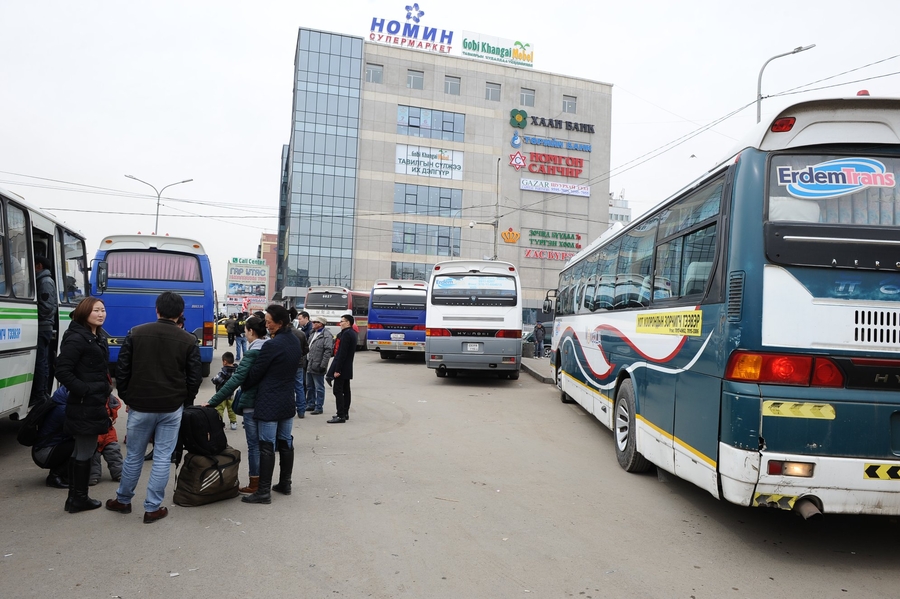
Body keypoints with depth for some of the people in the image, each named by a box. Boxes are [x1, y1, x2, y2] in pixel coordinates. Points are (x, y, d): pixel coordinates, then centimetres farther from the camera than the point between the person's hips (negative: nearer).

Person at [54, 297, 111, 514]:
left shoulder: (100, 336, 11)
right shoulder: (76, 338, -17)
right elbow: (62, 371, -22)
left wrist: (105, 390, 14)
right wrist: (84, 390, -21)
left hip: (95, 403, 10)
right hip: (84, 405, -10)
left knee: (81, 450, 17)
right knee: (86, 451, 0)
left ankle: (76, 497, 29)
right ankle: (79, 499, 13)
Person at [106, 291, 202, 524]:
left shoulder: (136, 333, -2)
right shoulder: (188, 340, -4)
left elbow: (122, 370, 1)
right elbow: (195, 377, -1)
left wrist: (126, 398, 12)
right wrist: (186, 402, 12)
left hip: (140, 406, 1)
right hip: (172, 408, -1)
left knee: (134, 456, 15)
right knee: (162, 457, 6)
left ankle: (123, 500, 32)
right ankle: (153, 508, 11)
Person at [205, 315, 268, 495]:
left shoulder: (253, 353, -17)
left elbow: (236, 379, -22)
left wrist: (213, 401, -19)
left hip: (252, 404, -7)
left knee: (254, 445, 2)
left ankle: (254, 484, 11)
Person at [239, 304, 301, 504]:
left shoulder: (272, 345, -19)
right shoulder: (295, 341, 7)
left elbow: (254, 374, -11)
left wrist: (242, 385, 7)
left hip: (269, 403, -8)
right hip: (288, 400, 8)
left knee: (267, 446, -3)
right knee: (286, 443, 14)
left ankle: (264, 492, 2)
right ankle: (285, 484, 25)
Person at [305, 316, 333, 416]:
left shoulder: (326, 335, -14)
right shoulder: (313, 334, 16)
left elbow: (328, 351, -20)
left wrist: (323, 365, -22)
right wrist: (306, 361, 15)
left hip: (317, 367, -9)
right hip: (309, 366, 9)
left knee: (319, 388, 0)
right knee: (309, 387, 18)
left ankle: (319, 407, 8)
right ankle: (311, 405, 30)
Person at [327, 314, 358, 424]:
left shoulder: (346, 334, -18)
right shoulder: (352, 333, 13)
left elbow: (342, 353, -22)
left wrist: (337, 369, -22)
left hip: (342, 367, -10)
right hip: (348, 369, 10)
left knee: (338, 391, -8)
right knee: (346, 391, 14)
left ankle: (341, 416, -9)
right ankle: (345, 413, 21)